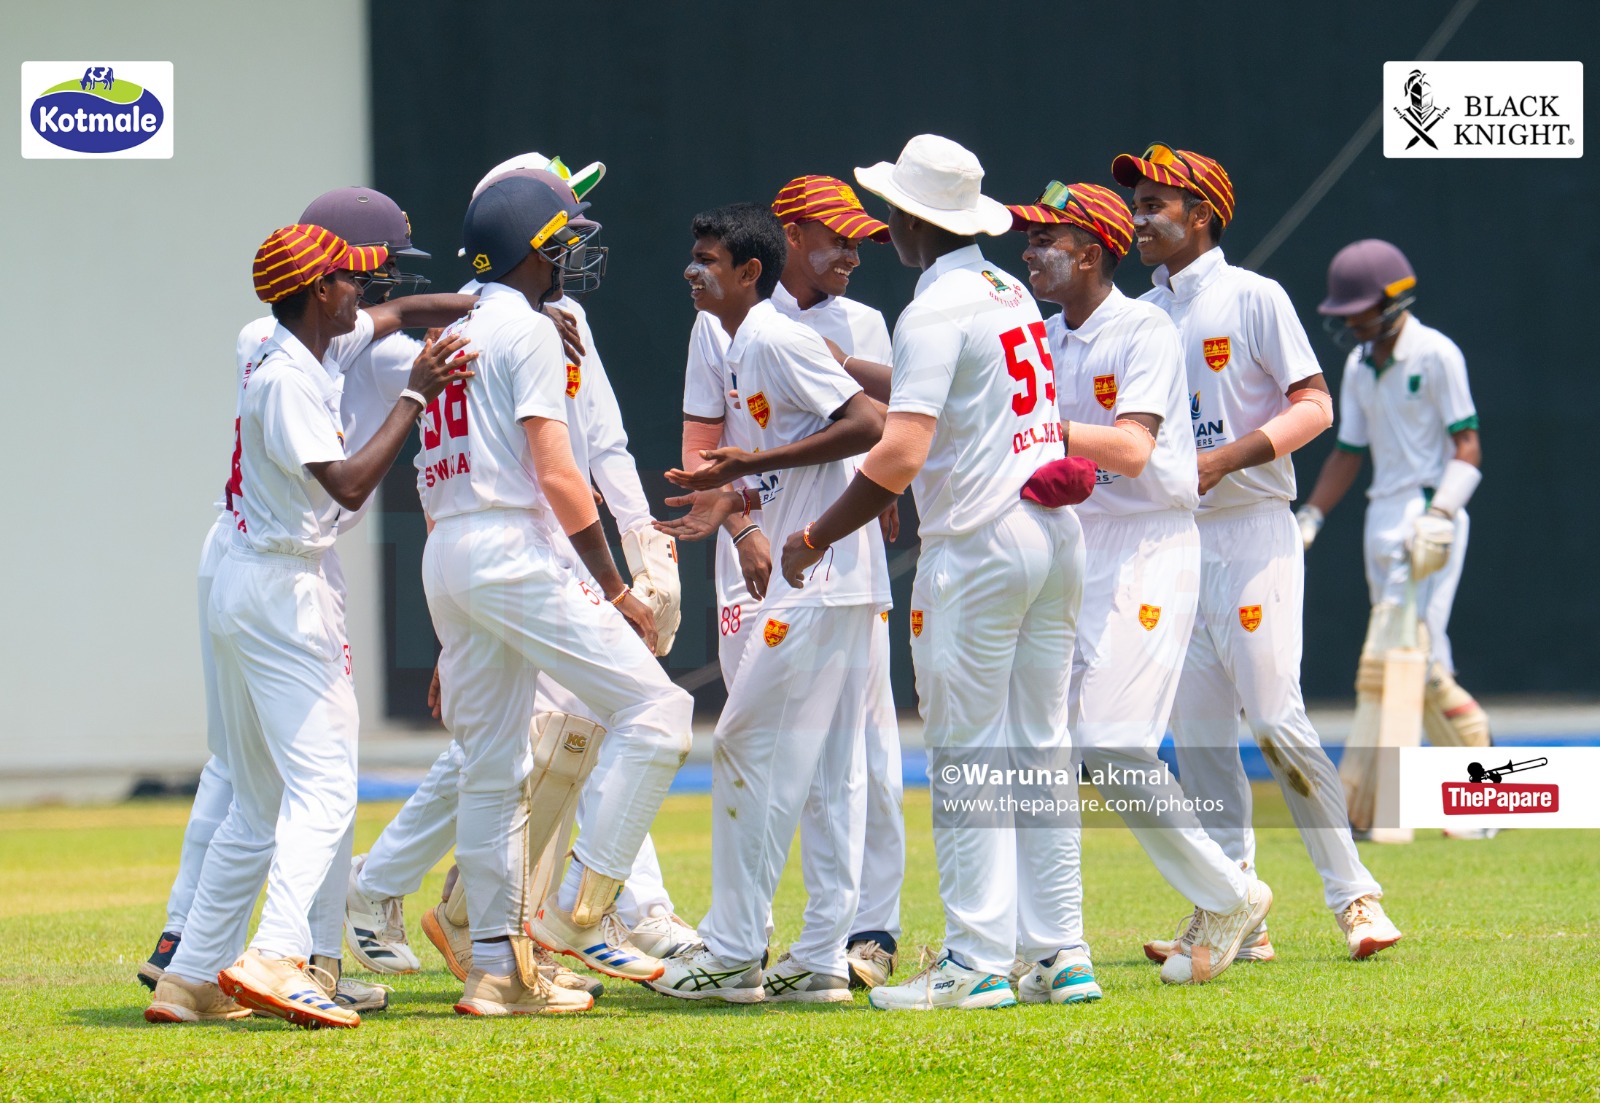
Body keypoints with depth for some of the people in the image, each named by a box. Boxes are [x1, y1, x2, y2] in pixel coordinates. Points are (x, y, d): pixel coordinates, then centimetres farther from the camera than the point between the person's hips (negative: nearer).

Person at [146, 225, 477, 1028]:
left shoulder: (306, 352, 12)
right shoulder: (286, 379, -16)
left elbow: (399, 314, 27)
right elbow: (349, 485, -24)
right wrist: (415, 396, -18)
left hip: (242, 591, 10)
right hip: (282, 591, -10)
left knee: (261, 802, 13)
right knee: (322, 785, -17)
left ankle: (192, 976, 12)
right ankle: (277, 958, -32)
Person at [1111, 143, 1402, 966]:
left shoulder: (1252, 298, -4)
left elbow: (1314, 407, -10)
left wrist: (1226, 459, -21)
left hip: (1251, 534, -7)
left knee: (1274, 719, -13)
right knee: (1197, 731, 4)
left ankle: (1354, 897, -6)